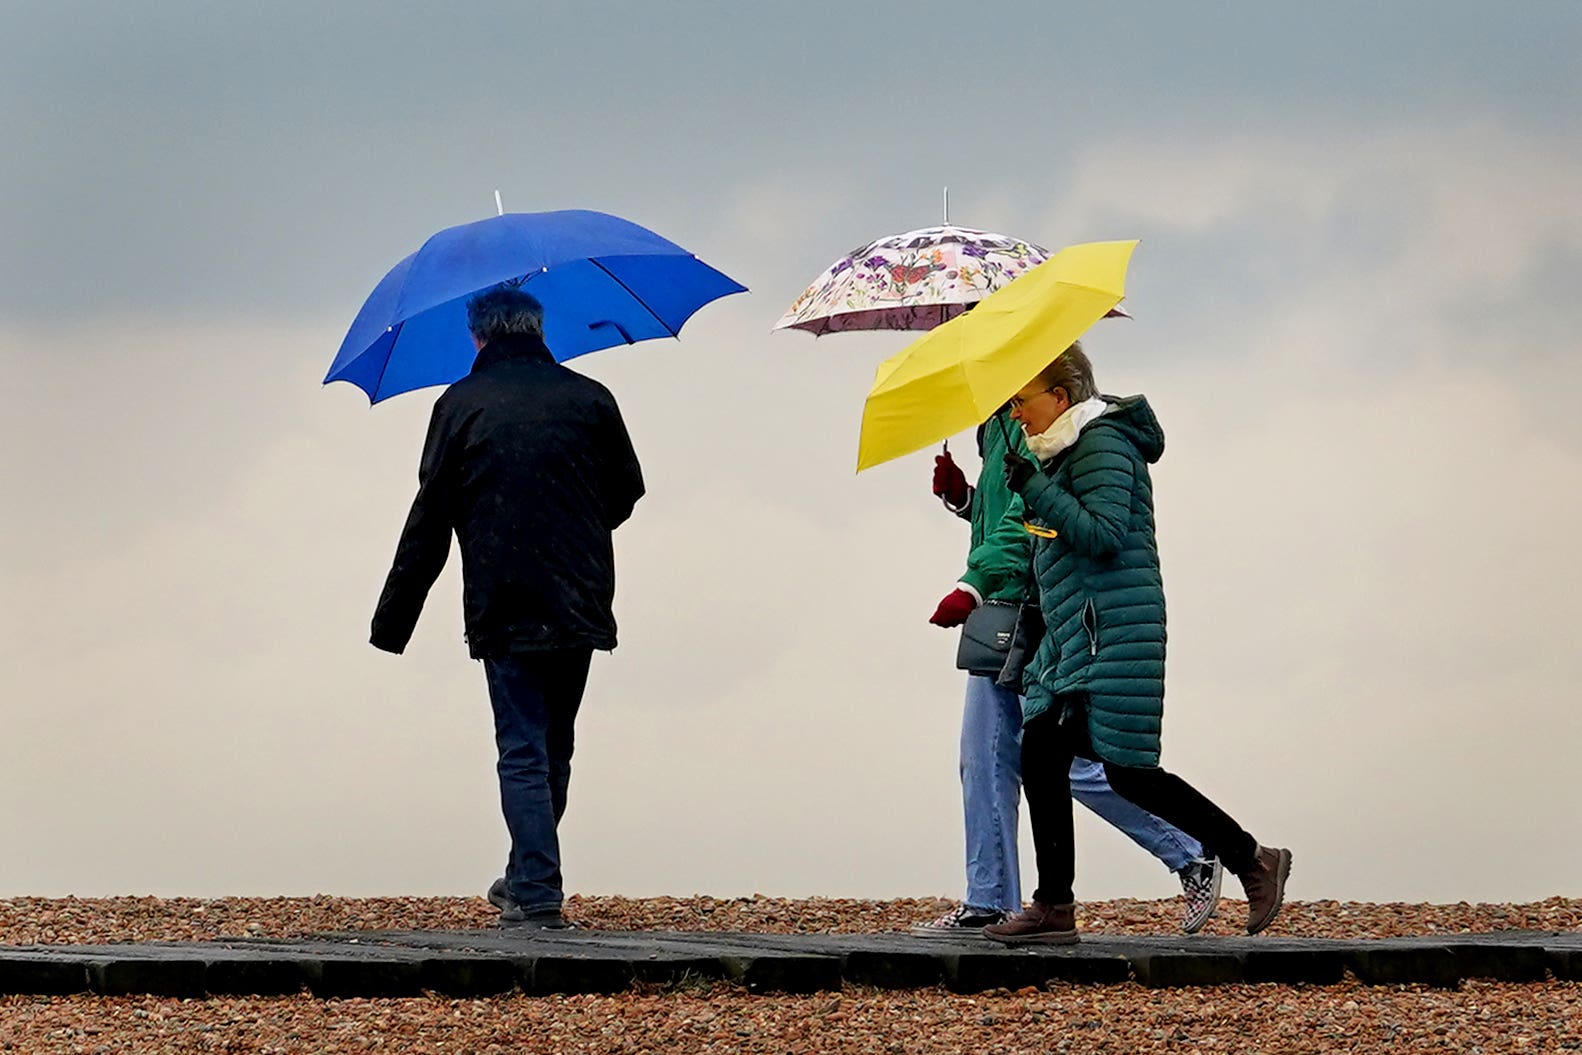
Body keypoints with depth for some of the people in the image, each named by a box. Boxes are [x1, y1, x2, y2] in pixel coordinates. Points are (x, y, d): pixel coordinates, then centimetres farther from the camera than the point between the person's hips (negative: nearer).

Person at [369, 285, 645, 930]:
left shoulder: (461, 405, -2)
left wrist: (392, 622, 3)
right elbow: (625, 494, 14)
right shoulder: (589, 399, 5)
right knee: (555, 749, 17)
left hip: (503, 611, -3)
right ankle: (527, 880, 25)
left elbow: (429, 523, -2)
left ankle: (536, 894, -8)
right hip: (581, 605, 3)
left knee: (523, 752, -1)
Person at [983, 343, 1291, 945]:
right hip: (1074, 634, 10)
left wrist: (1037, 491, -21)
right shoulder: (1070, 448, 19)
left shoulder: (1103, 443, -11)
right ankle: (1053, 910, 7)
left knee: (1128, 772, -10)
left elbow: (1105, 534, -20)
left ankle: (1252, 860, -3)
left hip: (1112, 631, -10)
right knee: (1039, 758, 6)